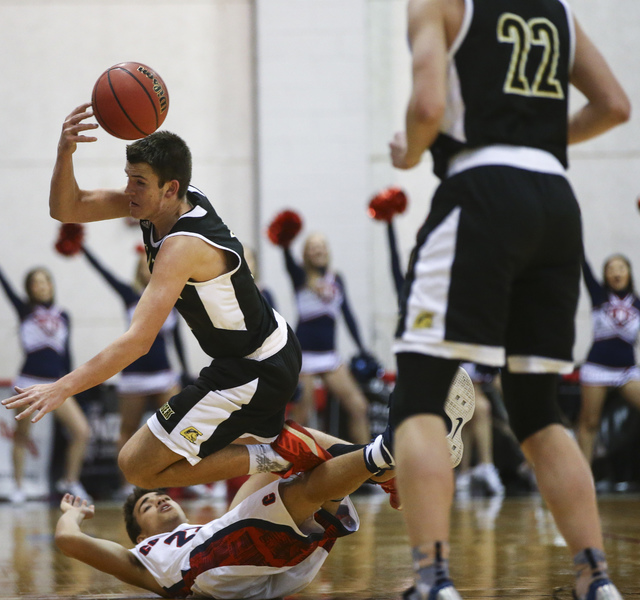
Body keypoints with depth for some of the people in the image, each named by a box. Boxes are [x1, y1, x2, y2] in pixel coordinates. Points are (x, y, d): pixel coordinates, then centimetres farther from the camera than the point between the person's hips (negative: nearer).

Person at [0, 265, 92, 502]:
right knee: (21, 435, 6)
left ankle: (70, 482, 9)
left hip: (56, 384, 3)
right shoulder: (26, 311, 1)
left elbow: (66, 353, 13)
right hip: (29, 382, -3)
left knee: (82, 431, -7)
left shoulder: (63, 316, 9)